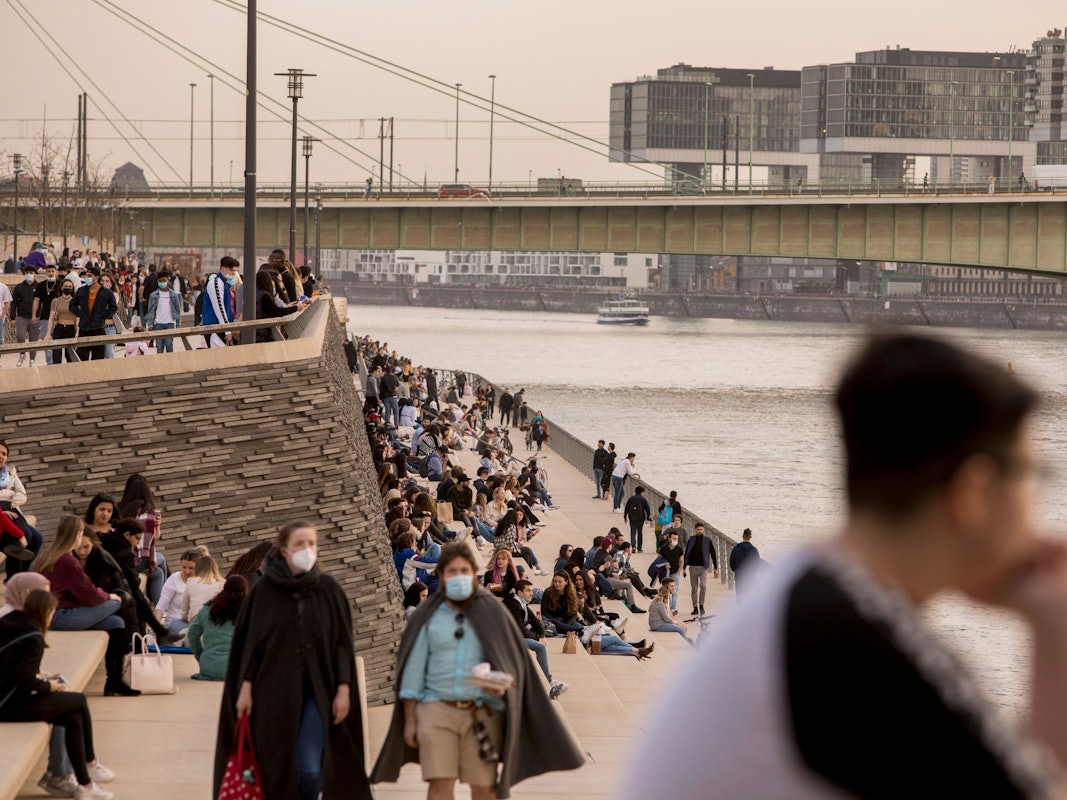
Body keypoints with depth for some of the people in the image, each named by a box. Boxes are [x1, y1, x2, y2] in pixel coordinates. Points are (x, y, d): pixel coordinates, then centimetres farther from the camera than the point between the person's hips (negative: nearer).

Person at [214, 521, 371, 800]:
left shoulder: (328, 589, 2)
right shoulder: (265, 591, 1)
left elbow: (342, 643, 3)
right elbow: (249, 642, 3)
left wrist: (344, 688, -4)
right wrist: (245, 688, -4)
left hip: (316, 692, 0)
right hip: (274, 692, 0)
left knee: (310, 768, -12)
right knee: (277, 768, 1)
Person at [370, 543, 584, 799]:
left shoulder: (492, 614, 4)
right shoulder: (427, 617, 6)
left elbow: (512, 662, 3)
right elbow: (414, 670, 6)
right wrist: (409, 720, 2)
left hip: (482, 713, 0)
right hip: (438, 710, 0)